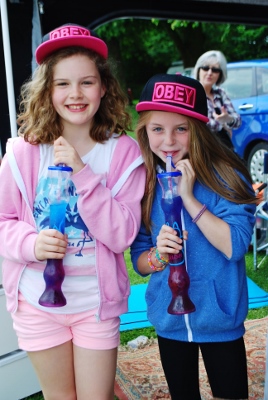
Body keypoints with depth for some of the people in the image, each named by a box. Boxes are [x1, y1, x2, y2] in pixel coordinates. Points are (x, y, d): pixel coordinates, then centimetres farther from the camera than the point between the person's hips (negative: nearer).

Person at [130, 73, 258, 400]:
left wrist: (188, 197, -26)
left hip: (220, 319, -2)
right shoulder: (143, 183, -5)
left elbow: (235, 247, -22)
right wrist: (158, 255, -23)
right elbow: (138, 262, -1)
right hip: (169, 320, 3)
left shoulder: (226, 177, -13)